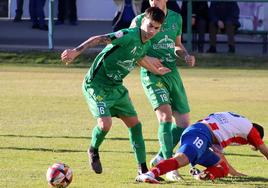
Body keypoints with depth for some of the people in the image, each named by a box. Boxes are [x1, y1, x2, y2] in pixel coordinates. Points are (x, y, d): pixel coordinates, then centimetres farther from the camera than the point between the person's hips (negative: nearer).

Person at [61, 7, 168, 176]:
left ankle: (143, 169, 15)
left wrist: (157, 71, 41)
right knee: (105, 123, -22)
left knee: (134, 123, 6)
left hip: (116, 87, 8)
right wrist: (76, 51, -44)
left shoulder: (146, 44, 4)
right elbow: (99, 39, -31)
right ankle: (93, 151, 12)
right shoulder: (129, 35, -23)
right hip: (97, 84, -8)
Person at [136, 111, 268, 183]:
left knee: (222, 167, 16)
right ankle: (150, 174, -54)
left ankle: (205, 174, -13)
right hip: (200, 135, -9)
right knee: (181, 159, -33)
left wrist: (234, 173, 61)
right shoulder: (249, 127, 22)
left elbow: (219, 156, 52)